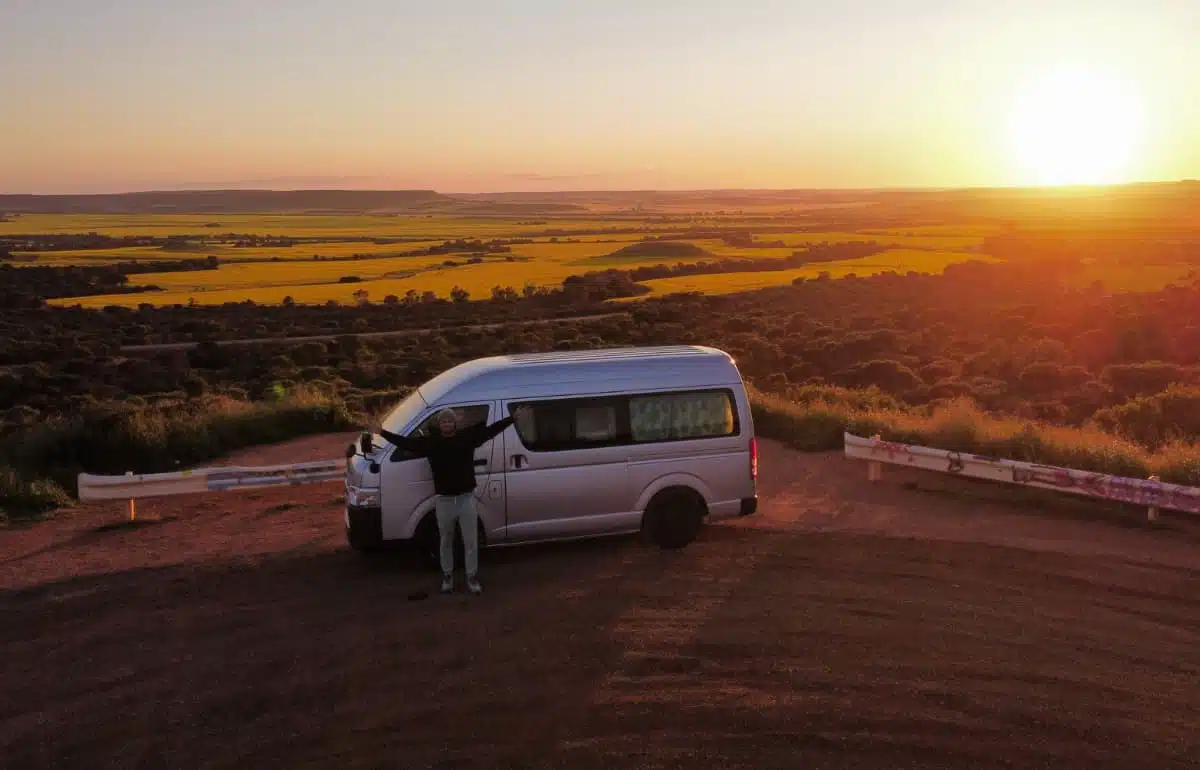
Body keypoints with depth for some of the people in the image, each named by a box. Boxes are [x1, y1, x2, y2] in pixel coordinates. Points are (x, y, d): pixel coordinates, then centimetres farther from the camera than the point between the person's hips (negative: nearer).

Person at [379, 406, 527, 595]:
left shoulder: (468, 436, -3)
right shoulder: (430, 441, -3)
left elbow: (491, 430, -3)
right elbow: (405, 442, -2)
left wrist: (513, 417, -6)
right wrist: (382, 432, -6)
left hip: (466, 498, 0)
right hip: (444, 500, 0)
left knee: (471, 542, 6)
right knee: (446, 542, 15)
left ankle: (472, 578, 19)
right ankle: (447, 577, 30)